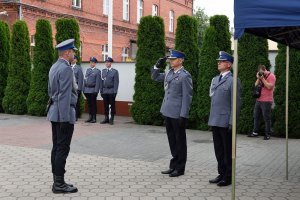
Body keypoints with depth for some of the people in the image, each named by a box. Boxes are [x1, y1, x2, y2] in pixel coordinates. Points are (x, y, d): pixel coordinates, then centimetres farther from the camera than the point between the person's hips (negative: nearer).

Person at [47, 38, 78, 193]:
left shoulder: (54, 67, 14)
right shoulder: (66, 69, -16)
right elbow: (65, 95, -21)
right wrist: (65, 118, -21)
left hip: (54, 112, 10)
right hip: (64, 113, -10)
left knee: (56, 148, 11)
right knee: (62, 149, -5)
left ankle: (57, 181, 17)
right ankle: (59, 184, 0)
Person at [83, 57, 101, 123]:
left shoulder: (97, 71, -2)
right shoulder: (88, 70, 16)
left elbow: (98, 82, -8)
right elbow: (85, 80, 15)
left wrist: (96, 91, -14)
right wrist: (84, 89, 9)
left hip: (93, 90, -5)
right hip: (87, 90, 5)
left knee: (93, 104, -1)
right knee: (89, 104, 9)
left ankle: (94, 118, 4)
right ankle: (90, 117, 16)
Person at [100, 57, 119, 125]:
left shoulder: (115, 71, 0)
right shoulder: (103, 71, 13)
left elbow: (116, 82, -5)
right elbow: (102, 81, 13)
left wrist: (115, 91, -12)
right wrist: (101, 90, 6)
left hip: (111, 91, -4)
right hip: (104, 91, 4)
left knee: (112, 105, 1)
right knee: (105, 105, 7)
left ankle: (111, 119, 6)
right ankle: (106, 118, 15)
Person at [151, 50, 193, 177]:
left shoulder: (185, 76, -11)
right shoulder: (169, 74, 12)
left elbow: (187, 96, -14)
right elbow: (154, 77, 25)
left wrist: (183, 115, -17)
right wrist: (158, 66, 7)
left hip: (177, 114, -7)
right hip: (168, 112, 7)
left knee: (179, 140, 4)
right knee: (172, 139, 14)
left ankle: (180, 168, 15)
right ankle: (174, 165, 25)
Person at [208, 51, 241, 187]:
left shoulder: (233, 81, -8)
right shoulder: (215, 80, 15)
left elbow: (236, 103, -12)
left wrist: (232, 122, -16)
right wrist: (211, 118, 16)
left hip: (226, 122, -7)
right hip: (215, 121, 7)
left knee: (228, 150, 3)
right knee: (218, 150, 13)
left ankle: (228, 177, 14)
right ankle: (221, 174, 25)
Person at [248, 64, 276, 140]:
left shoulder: (271, 76, -7)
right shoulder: (260, 76, 14)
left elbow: (269, 87, -18)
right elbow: (256, 85, 9)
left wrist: (262, 78, -17)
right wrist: (258, 78, -5)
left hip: (267, 101, -7)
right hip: (258, 100, 7)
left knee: (266, 118, -3)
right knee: (256, 116, 9)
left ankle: (267, 134, 4)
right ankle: (255, 132, 17)